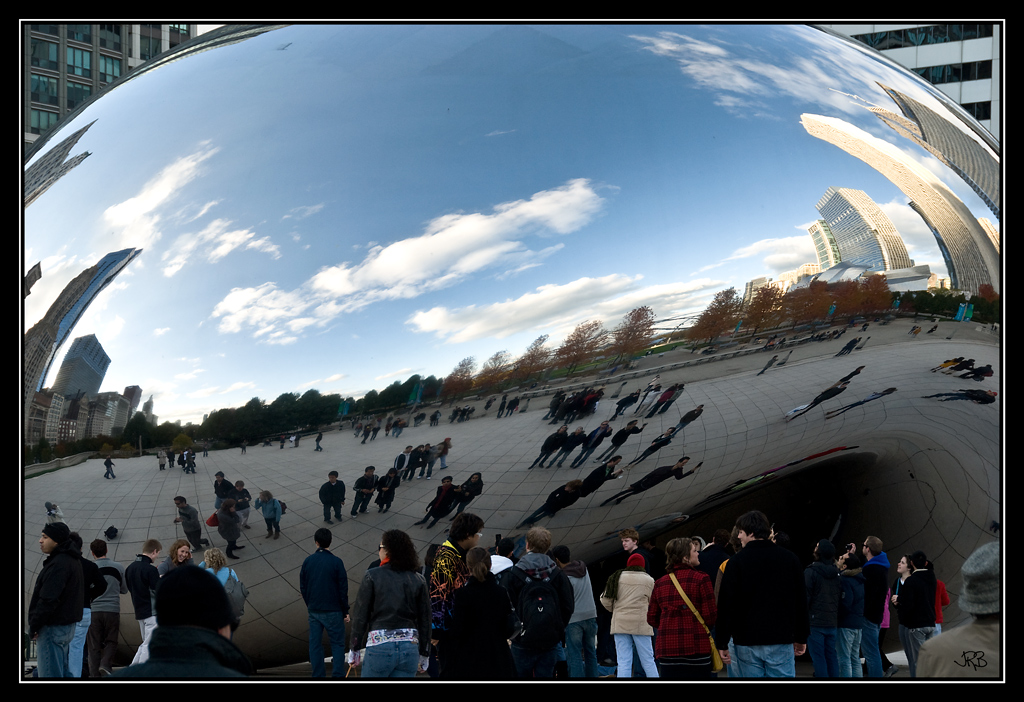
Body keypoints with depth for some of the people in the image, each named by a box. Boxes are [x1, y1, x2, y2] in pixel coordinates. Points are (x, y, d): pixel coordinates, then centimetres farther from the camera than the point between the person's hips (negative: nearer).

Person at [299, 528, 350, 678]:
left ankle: (318, 675, 8)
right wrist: (345, 611, 2)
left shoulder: (308, 561, 2)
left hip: (314, 610, 3)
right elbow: (343, 588, -7)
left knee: (315, 643, 8)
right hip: (333, 610, -3)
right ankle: (338, 675, -4)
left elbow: (302, 587, 7)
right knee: (337, 643, 3)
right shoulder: (336, 562, -9)